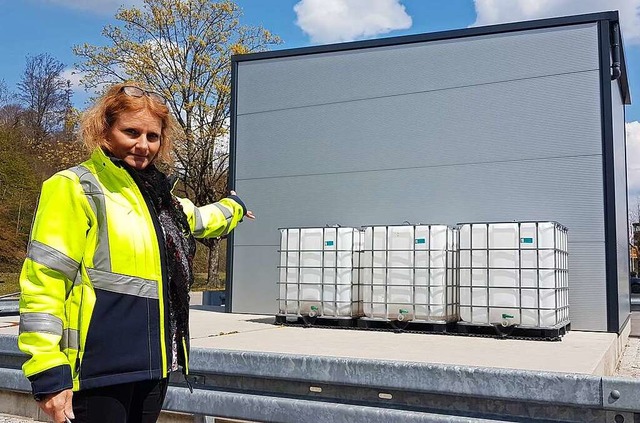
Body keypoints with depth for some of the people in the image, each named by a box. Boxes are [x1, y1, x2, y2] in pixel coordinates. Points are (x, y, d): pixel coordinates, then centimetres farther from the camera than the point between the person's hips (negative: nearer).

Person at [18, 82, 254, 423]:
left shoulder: (158, 196, 14)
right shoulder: (76, 188, -8)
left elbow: (198, 220, 37)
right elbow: (42, 283, -14)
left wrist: (234, 207, 53)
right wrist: (49, 374, -19)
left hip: (152, 368, 7)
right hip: (99, 370, -7)